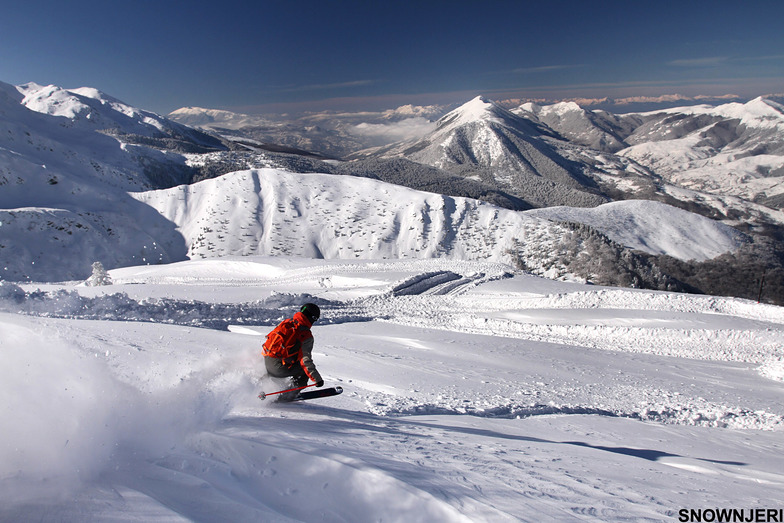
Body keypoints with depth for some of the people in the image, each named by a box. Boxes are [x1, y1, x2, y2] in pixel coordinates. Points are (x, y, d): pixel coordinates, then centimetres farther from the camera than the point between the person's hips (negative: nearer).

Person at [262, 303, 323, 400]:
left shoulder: (285, 322, 8)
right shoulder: (306, 335, -12)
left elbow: (270, 337, 20)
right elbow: (306, 360, -17)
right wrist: (317, 379, -9)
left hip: (266, 362, 7)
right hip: (279, 368, -7)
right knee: (306, 368, 11)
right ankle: (288, 395, 10)